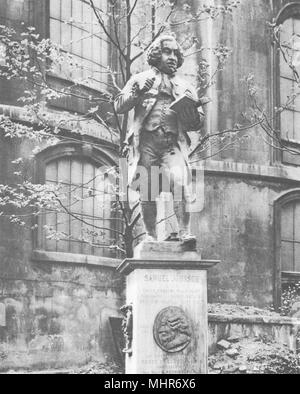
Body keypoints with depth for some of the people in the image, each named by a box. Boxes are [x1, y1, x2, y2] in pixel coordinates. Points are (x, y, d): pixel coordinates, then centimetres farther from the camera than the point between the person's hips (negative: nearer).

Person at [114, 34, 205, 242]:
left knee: (180, 182, -21)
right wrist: (139, 92, -8)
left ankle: (185, 232, -26)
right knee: (147, 190, -4)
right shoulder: (140, 79, 18)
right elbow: (119, 106, 8)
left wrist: (193, 107, -1)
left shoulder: (185, 87, 23)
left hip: (174, 142, 0)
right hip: (146, 141, 0)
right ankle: (151, 236, 6)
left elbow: (196, 124, 20)